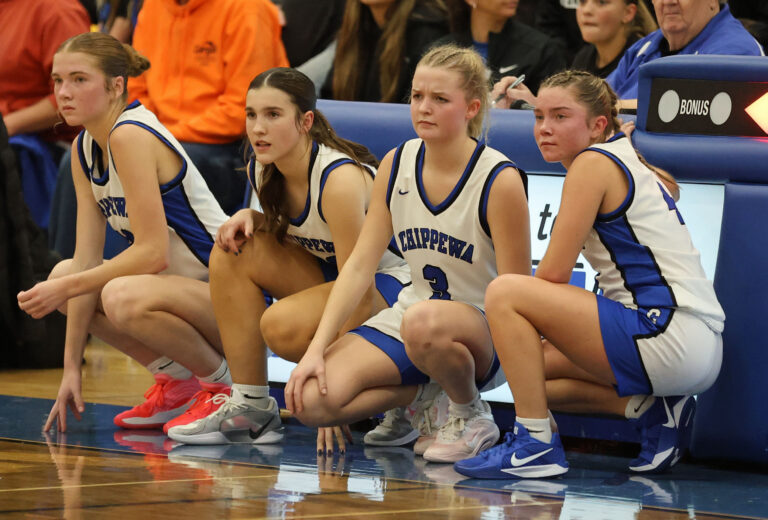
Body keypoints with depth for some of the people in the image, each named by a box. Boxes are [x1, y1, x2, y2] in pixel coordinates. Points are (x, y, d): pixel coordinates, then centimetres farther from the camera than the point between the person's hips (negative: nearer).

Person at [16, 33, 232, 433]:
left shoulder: (130, 136, -21)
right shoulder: (84, 150, 6)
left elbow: (152, 253, -25)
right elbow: (87, 262, 4)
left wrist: (66, 288, -20)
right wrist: (71, 366, -1)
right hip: (179, 288, 9)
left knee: (123, 296, -34)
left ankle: (221, 382, -8)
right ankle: (175, 378, 10)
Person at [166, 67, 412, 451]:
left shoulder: (340, 179, -27)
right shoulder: (263, 168, -4)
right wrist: (250, 218, -10)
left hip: (392, 283, -8)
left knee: (283, 325, -32)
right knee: (233, 249, -13)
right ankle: (250, 407, -9)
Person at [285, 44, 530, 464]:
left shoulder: (499, 181, -16)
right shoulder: (396, 165, 0)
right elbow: (360, 265, 0)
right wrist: (317, 349, -9)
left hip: (484, 331, -5)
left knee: (423, 322, -43)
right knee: (311, 400, -20)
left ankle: (470, 415, -12)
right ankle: (421, 394, 5)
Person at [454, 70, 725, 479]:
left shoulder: (593, 163, -6)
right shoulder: (628, 165, 21)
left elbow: (553, 274, -7)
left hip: (671, 337, -10)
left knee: (504, 293, -12)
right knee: (532, 369, 21)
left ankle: (535, 445, -11)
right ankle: (653, 410, 8)